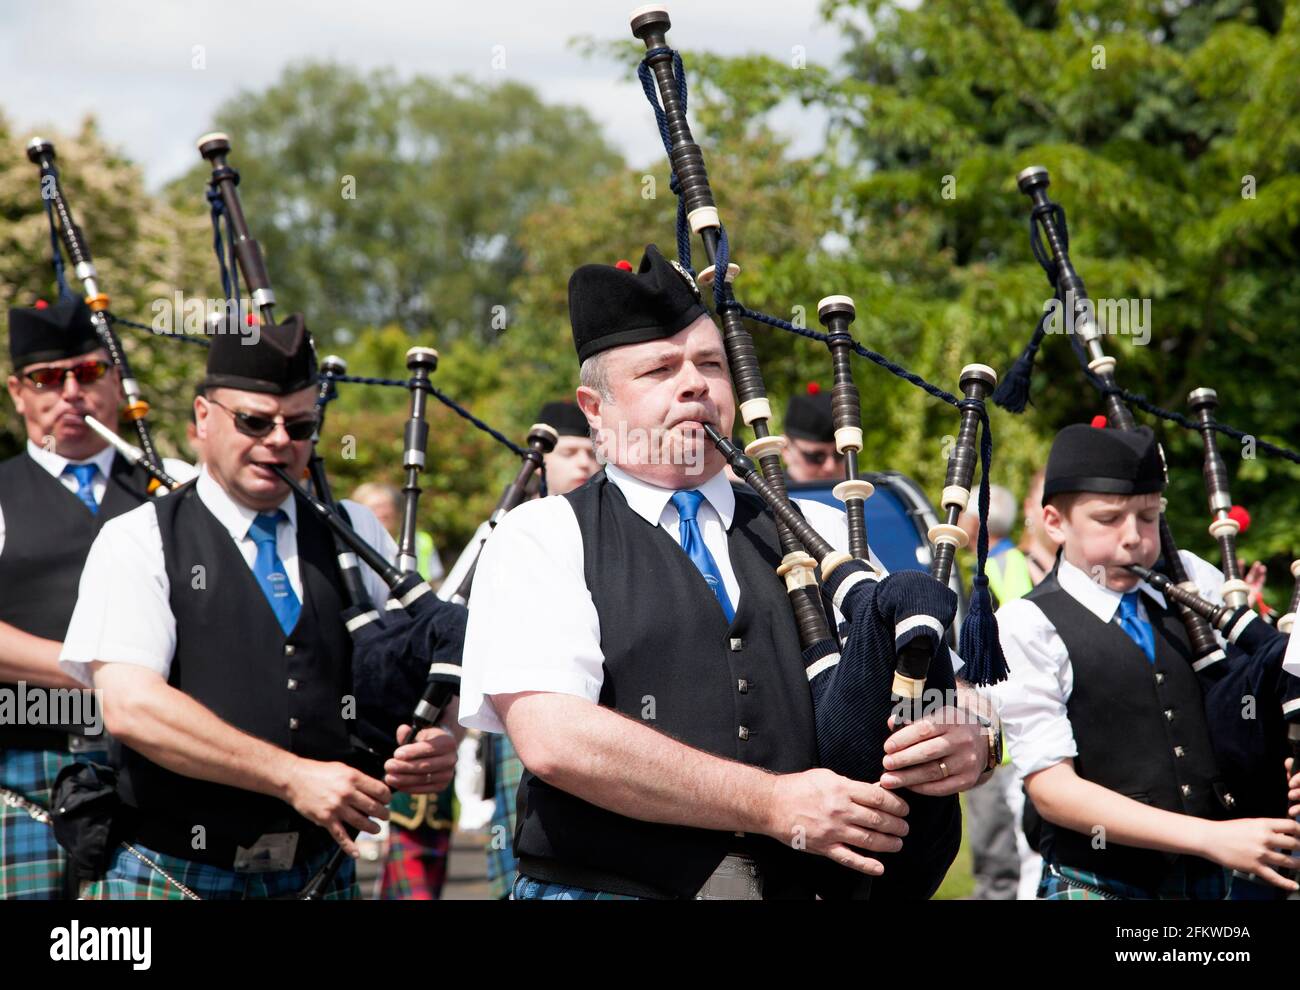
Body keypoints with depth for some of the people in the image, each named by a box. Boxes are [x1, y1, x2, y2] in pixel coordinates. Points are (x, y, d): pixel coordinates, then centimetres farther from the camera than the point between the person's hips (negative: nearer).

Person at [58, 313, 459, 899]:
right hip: (171, 877, -4)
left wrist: (436, 741, -10)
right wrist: (294, 776, -19)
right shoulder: (136, 543, -2)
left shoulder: (355, 536, 10)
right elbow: (131, 706, -15)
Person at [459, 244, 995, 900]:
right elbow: (554, 738, -10)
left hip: (800, 888, 4)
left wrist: (967, 742, -9)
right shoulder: (541, 541, 3)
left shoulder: (820, 535, 16)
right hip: (600, 885, -4)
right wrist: (774, 804, -12)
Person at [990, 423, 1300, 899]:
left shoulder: (1194, 581, 7)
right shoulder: (1027, 627, -6)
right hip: (1095, 884, -4)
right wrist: (1211, 837, -16)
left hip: (1210, 879, 4)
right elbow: (1052, 789, -11)